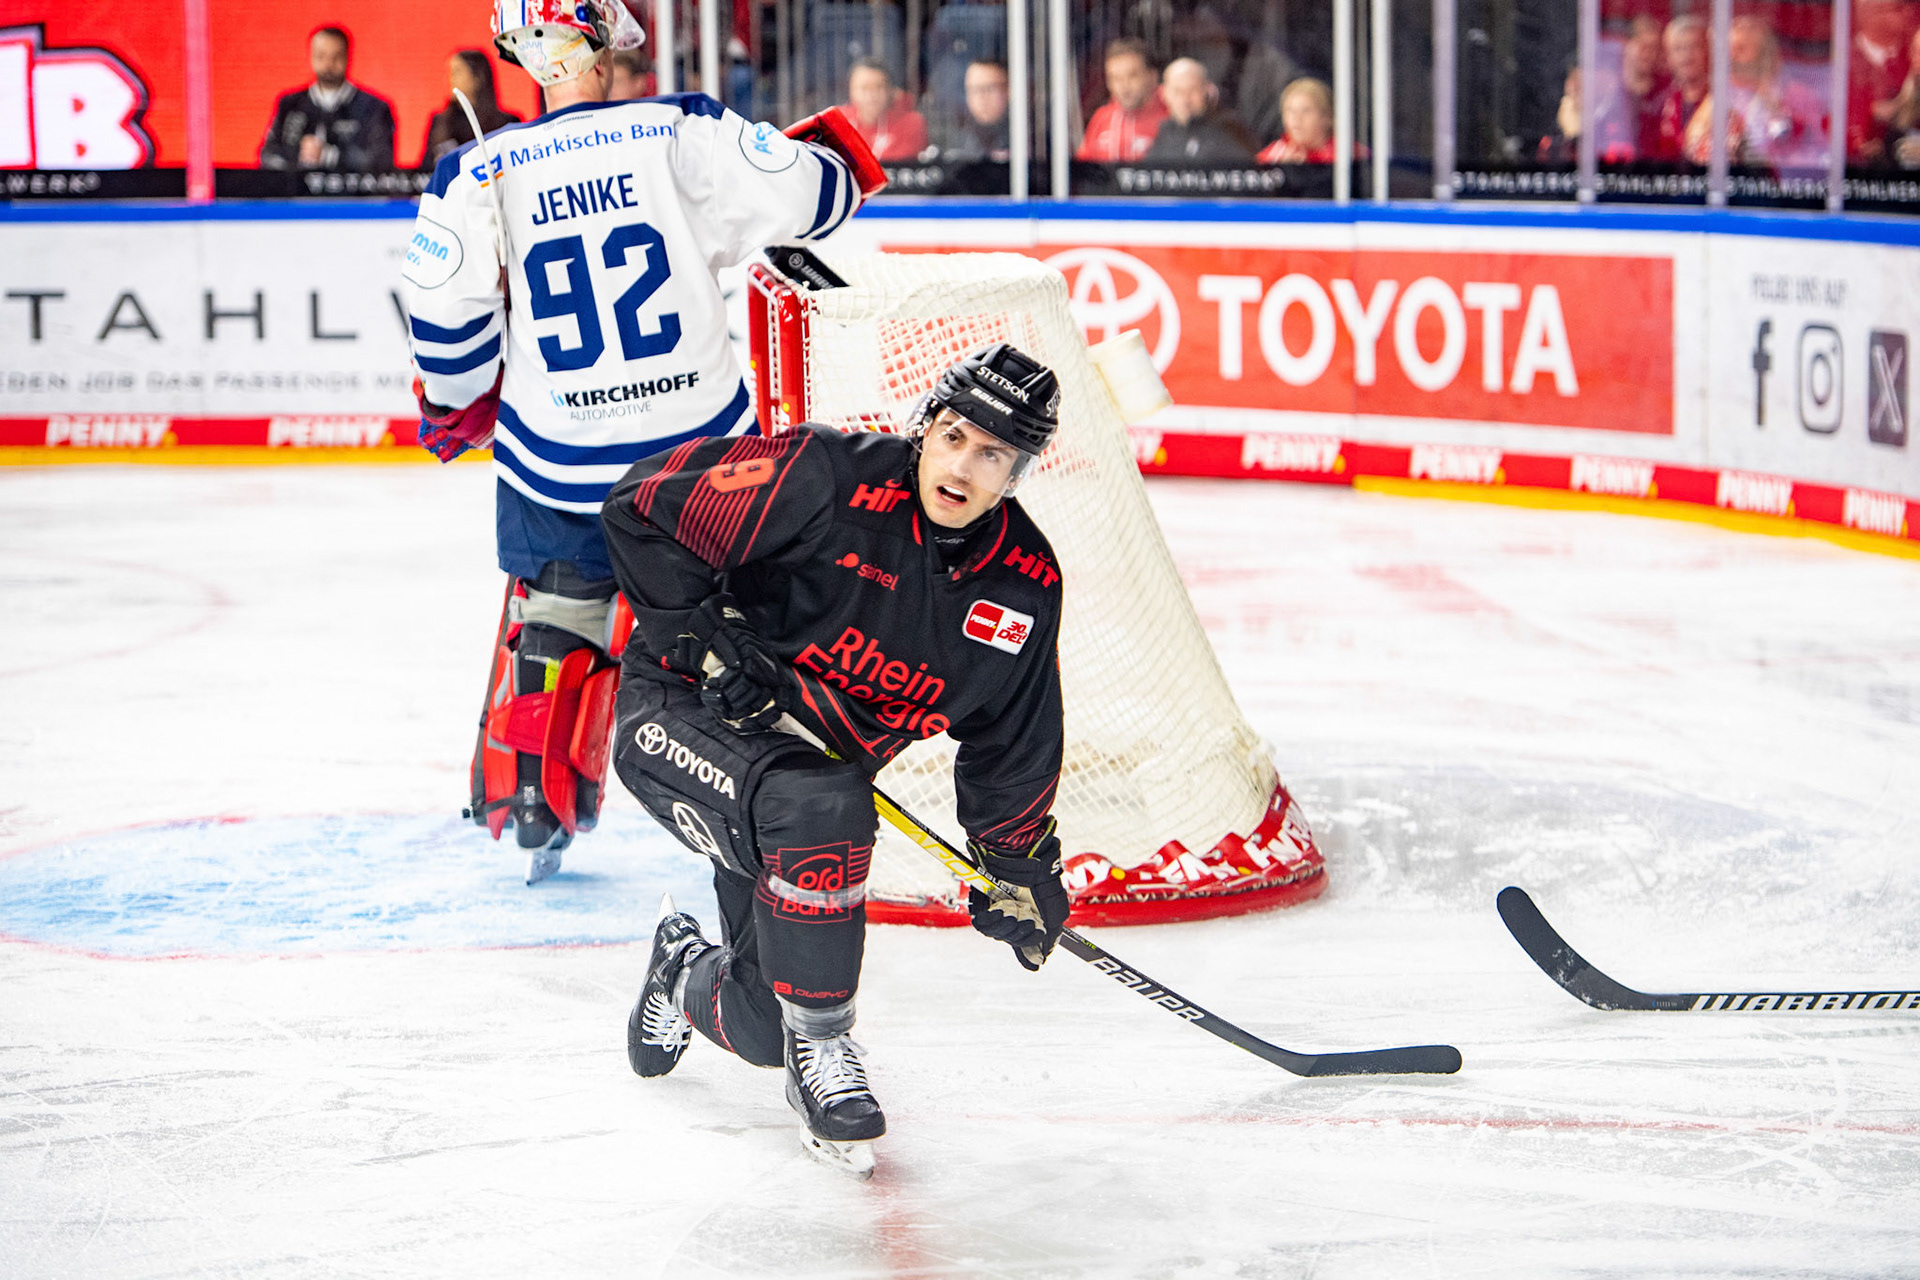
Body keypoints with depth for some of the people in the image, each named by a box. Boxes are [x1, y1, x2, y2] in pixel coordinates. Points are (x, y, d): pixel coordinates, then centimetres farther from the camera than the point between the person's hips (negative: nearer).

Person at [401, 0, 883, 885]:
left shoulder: (480, 175, -7)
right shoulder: (681, 135, -10)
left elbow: (447, 317, -8)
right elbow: (799, 191, -9)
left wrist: (456, 408, 12)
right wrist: (836, 158, 15)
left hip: (559, 463, 1)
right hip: (700, 444, -1)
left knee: (552, 625, 20)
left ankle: (531, 808, 23)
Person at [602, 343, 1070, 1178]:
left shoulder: (1025, 584, -5)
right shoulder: (825, 479, -23)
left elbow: (1011, 746, 9)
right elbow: (643, 509, -19)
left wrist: (1019, 865, 9)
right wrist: (705, 636, -24)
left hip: (811, 771, 6)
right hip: (677, 714, -6)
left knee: (763, 1029, 2)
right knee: (818, 808, -38)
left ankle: (687, 976, 41)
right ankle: (820, 1054, -19)